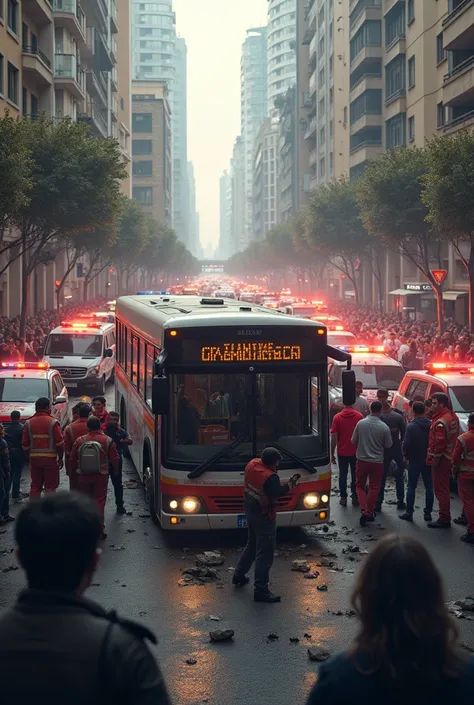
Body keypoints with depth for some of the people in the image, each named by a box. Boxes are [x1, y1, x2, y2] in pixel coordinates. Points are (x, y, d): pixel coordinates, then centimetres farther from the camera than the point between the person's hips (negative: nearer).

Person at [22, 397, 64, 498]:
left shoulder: (29, 423, 3)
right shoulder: (53, 422, -9)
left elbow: (25, 444, 4)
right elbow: (60, 443, -10)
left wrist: (29, 457, 16)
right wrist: (60, 459, 1)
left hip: (34, 458, 4)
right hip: (50, 459, -4)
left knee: (35, 486, 12)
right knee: (50, 486, 3)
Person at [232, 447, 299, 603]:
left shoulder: (252, 464, -4)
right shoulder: (270, 477, -30)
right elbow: (276, 493, -22)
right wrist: (290, 485, -8)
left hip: (250, 511, 9)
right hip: (264, 517, -9)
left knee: (252, 544, 29)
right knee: (265, 553, -1)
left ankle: (239, 575, 41)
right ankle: (261, 591, 3)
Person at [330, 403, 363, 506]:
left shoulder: (337, 417, -8)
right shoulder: (359, 416, -7)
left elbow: (334, 437, -9)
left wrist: (332, 454, -1)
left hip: (342, 452, 0)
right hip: (356, 452, 0)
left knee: (343, 475, 9)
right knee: (355, 475, 12)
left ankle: (343, 498, 10)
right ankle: (355, 497, 15)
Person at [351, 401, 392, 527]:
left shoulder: (361, 423, -10)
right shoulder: (384, 427, -13)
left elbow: (354, 441, 0)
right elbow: (388, 445, 0)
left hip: (362, 460, 1)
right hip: (377, 461, -1)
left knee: (360, 486, 15)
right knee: (374, 488, 12)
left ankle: (364, 510, -2)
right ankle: (370, 513, 15)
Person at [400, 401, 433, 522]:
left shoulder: (411, 426, -16)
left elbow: (406, 444, -16)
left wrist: (406, 455, 3)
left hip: (415, 461, -3)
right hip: (429, 461, 3)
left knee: (411, 487, 6)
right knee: (429, 487, 11)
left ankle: (409, 512, 6)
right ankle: (428, 513, 13)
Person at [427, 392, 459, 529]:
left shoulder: (441, 422, -22)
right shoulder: (453, 417, 9)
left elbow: (439, 443, -25)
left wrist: (434, 459, -15)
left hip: (441, 460, -10)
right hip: (449, 458, 10)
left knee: (441, 489, -4)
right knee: (443, 488, 18)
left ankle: (444, 519, 0)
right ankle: (445, 517, 25)